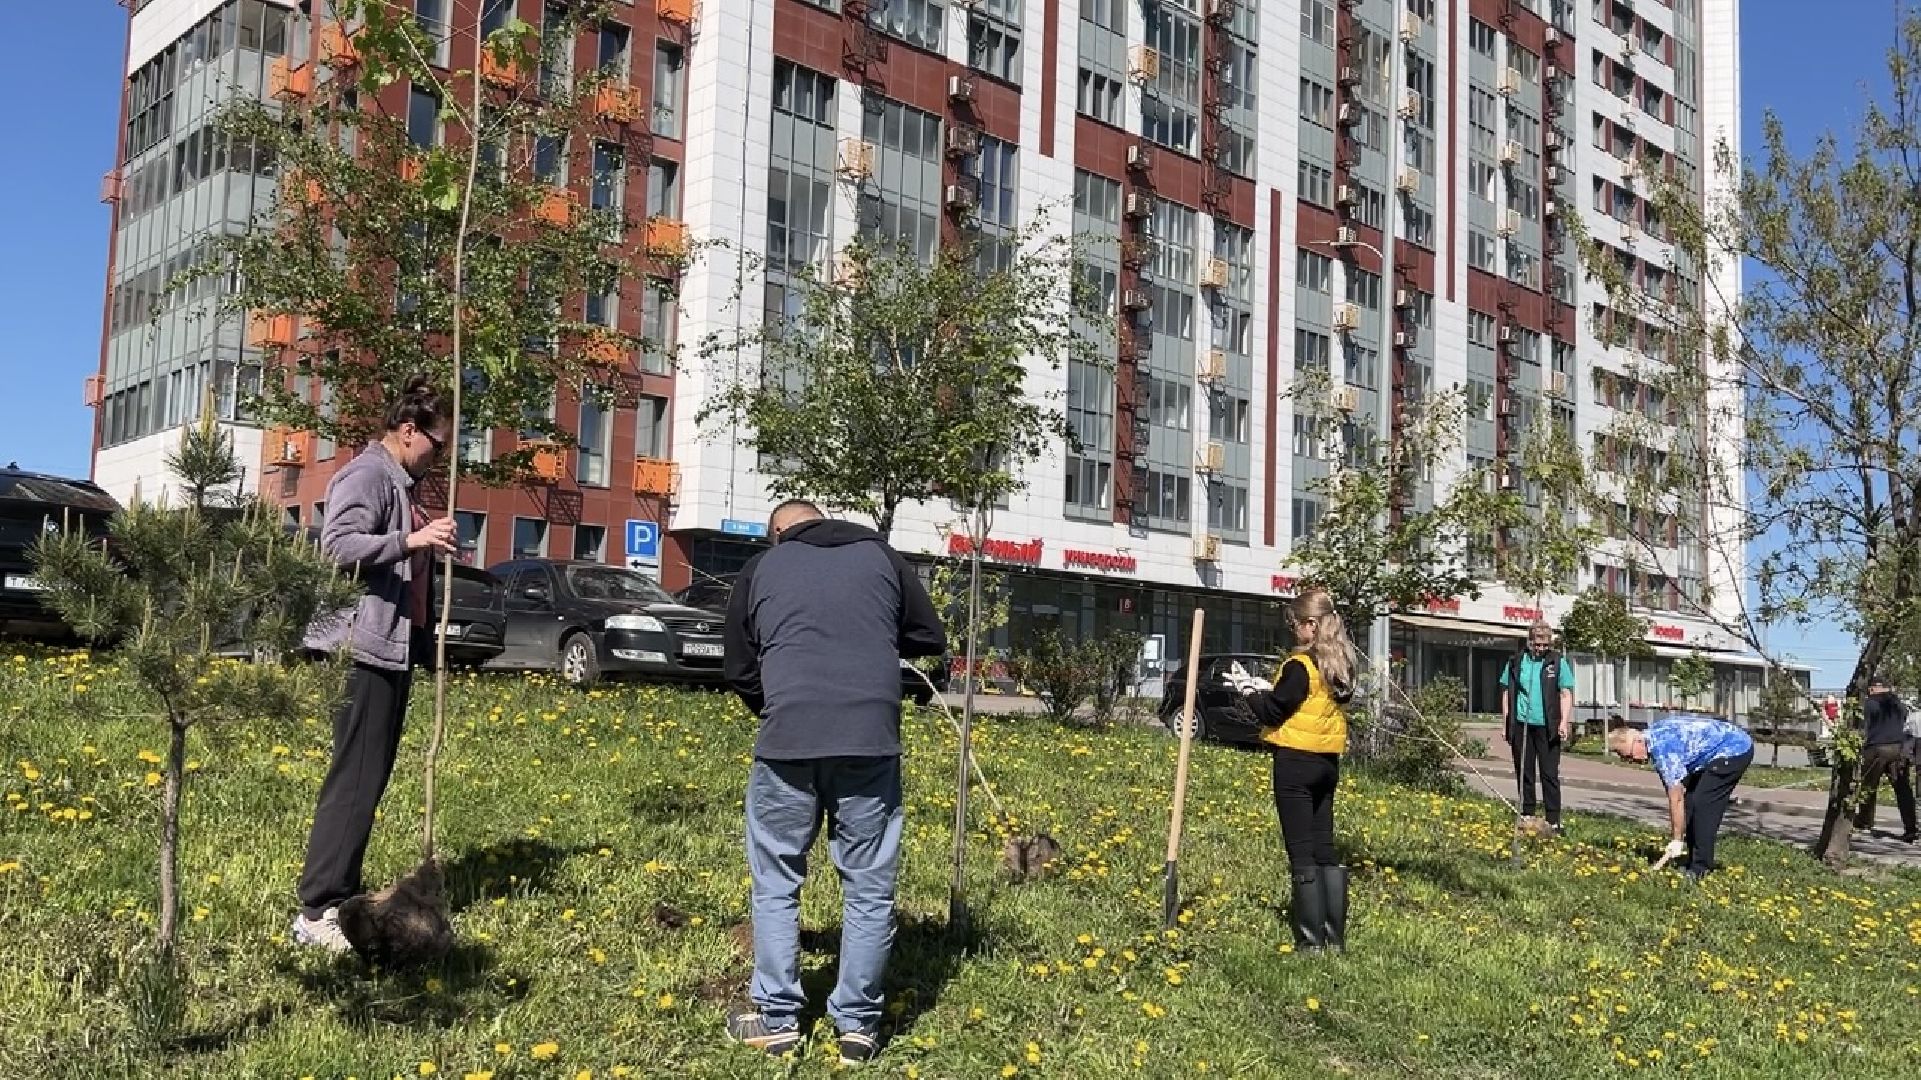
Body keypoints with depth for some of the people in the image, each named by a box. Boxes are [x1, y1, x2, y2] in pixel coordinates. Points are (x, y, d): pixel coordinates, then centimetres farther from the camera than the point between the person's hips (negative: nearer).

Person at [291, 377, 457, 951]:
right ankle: (317, 912, -10)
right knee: (355, 780, -12)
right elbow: (337, 544, -23)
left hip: (394, 648, 11)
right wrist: (412, 540, -29)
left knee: (370, 777, 12)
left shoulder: (400, 483, 21)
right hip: (363, 648, -10)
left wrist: (429, 546, 13)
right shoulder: (367, 474, -9)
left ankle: (343, 895, 19)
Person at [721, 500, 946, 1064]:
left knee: (776, 883, 14)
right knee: (869, 888, 10)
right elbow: (931, 639, 18)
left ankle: (777, 1019, 18)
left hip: (787, 739, 0)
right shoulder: (880, 554, 15)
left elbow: (740, 671, 17)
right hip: (871, 739, 0)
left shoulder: (760, 568, 15)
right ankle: (858, 1024, 16)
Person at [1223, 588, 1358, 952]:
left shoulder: (1299, 666, -17)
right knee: (1325, 850, 12)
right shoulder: (1340, 665, 8)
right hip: (1328, 762, 8)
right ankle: (1335, 936, 14)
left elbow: (1273, 714, -13)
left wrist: (1248, 691, 3)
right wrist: (1267, 689, 10)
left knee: (1302, 854, -3)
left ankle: (1312, 940, -1)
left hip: (1296, 762, -8)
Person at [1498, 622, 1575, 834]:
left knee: (1550, 774, -1)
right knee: (1524, 773, 11)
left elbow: (1566, 695, -1)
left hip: (1547, 727, -2)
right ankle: (1527, 815, 20)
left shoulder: (1558, 662, 0)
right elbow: (1506, 693, 10)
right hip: (1521, 725, 3)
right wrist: (1506, 723, 6)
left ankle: (1554, 820, 1)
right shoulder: (1515, 662, 5)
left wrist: (1564, 722, -12)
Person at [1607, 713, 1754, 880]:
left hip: (1735, 751, -10)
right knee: (1691, 802, 7)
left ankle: (1700, 870, -9)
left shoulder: (1663, 748, -26)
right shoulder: (1654, 734, 2)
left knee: (1702, 804, -14)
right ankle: (1694, 864, 10)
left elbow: (1676, 798, -23)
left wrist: (1677, 840, -15)